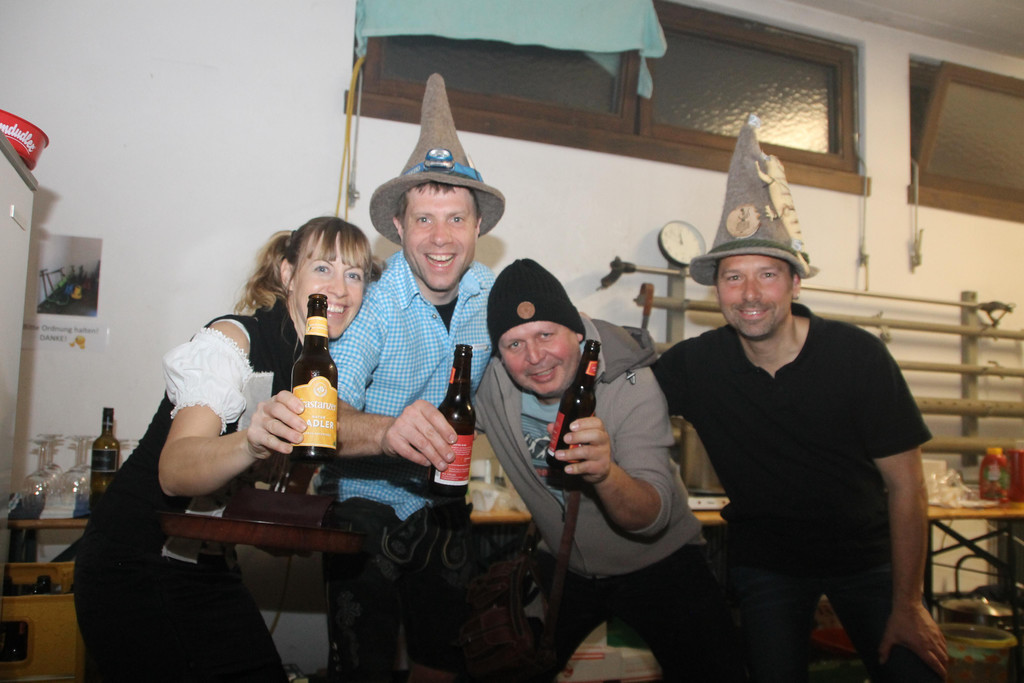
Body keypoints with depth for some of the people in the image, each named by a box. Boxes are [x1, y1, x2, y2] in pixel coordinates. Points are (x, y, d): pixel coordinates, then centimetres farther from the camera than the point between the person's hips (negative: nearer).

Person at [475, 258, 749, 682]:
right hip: (565, 566, 3)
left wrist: (605, 474, -52)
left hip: (658, 564, -2)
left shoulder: (631, 384, -25)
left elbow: (654, 516, -33)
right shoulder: (488, 383, -17)